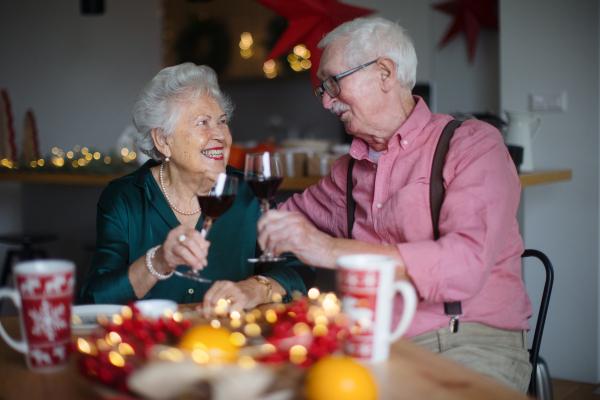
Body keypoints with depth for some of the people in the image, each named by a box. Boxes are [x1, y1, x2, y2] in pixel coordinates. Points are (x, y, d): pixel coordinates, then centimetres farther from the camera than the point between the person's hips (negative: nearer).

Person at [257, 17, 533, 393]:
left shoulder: (473, 144, -4)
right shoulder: (351, 170, 14)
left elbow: (465, 265, -21)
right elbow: (296, 211, 34)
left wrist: (332, 251, -26)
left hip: (473, 343, -4)